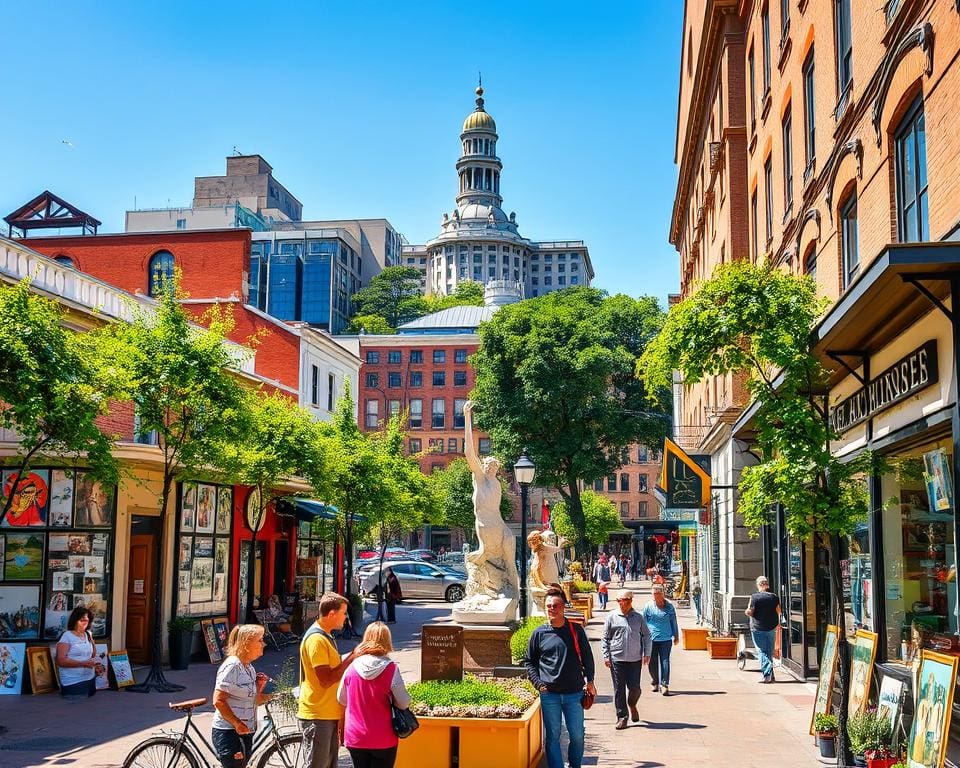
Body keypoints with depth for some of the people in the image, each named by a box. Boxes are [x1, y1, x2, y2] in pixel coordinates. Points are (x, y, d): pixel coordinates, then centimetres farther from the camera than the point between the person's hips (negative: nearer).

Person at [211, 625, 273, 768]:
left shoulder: (250, 668, 12)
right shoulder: (232, 666, -15)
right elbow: (218, 701, -20)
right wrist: (237, 724, -21)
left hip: (244, 733, 9)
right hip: (229, 733, -9)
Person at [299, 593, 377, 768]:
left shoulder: (325, 636, 15)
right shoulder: (316, 639, -19)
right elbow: (325, 680, -23)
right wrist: (353, 657, -21)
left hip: (329, 714, 10)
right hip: (317, 716, -10)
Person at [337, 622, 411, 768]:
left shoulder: (352, 667, -5)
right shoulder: (391, 669, -15)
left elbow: (341, 699, 7)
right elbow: (404, 703, -12)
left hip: (355, 739, 3)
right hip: (383, 740, -3)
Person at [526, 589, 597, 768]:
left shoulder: (576, 630, 3)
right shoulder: (539, 633, 2)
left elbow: (587, 657, 11)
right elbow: (530, 662, 9)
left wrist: (590, 681, 6)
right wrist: (538, 683, -2)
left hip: (574, 693, 0)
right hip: (549, 694, 0)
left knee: (577, 735, 6)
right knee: (553, 735, 3)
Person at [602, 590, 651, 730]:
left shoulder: (638, 618, 7)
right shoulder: (612, 617, 3)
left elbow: (646, 636, 15)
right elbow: (605, 638, 6)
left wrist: (647, 653, 6)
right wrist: (606, 656, 0)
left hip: (635, 659, 1)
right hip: (617, 659, -1)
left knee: (634, 687, -2)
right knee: (619, 689, 1)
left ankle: (632, 706, 30)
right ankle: (622, 717, 10)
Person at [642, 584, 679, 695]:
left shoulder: (669, 606, 3)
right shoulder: (648, 606, 2)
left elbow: (674, 622, 13)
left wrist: (676, 636, 16)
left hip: (666, 639, -1)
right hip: (651, 639, 1)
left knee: (665, 661, -7)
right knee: (652, 663, 7)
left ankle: (664, 685, -5)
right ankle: (655, 683, 26)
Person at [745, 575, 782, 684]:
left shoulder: (754, 597, -10)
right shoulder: (774, 597, 2)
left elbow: (750, 612, -12)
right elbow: (779, 612, 6)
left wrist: (747, 611, 9)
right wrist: (777, 624, 23)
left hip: (758, 628, -4)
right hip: (771, 628, 4)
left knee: (762, 652, 0)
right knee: (770, 652, 13)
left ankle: (766, 675, -9)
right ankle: (770, 675, 16)